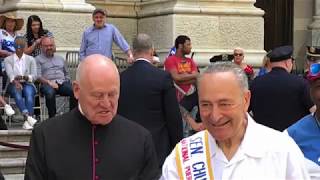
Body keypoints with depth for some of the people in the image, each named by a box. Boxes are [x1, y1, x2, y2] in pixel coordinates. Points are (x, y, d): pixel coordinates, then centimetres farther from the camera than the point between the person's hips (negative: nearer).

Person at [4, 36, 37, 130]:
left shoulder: (31, 59, 14)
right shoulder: (8, 59, 11)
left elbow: (34, 76, 1)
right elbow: (10, 74, -8)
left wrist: (24, 77, -21)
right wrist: (15, 82, -31)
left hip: (27, 84, 1)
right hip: (13, 85, -1)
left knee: (29, 92, -34)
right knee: (17, 91, -36)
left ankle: (27, 121, -48)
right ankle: (28, 117, -54)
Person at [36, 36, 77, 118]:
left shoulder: (60, 58, 29)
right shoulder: (38, 59, 13)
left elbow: (66, 74, 33)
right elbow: (38, 76, 0)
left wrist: (68, 82, 11)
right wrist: (49, 82, -16)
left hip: (62, 83, 4)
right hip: (47, 84, -4)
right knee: (50, 93, -40)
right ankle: (52, 117, -30)